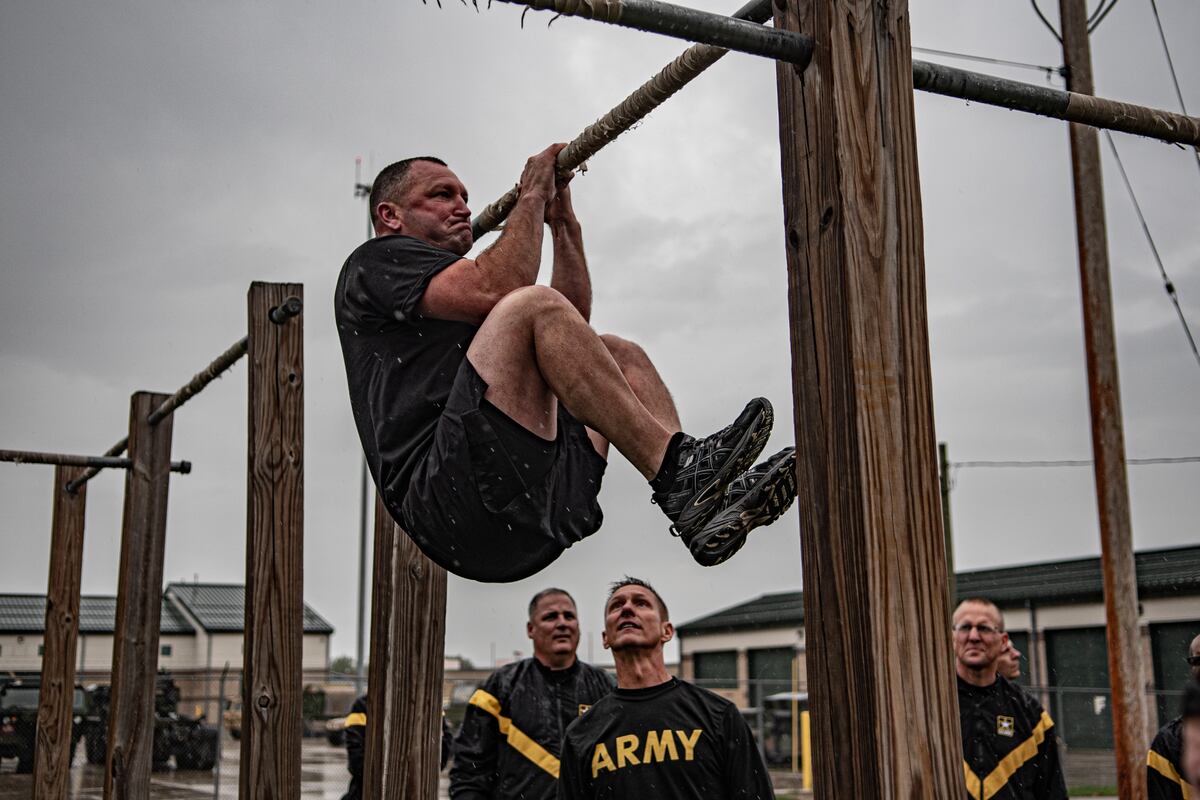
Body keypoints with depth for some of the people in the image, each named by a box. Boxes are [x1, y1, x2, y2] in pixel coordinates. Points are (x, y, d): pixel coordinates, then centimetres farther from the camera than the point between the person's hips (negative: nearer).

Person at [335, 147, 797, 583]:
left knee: (615, 353, 14)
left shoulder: (462, 299, 36)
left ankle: (710, 503, -10)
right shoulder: (376, 263, 9)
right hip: (453, 498, -9)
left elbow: (573, 322, 28)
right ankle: (677, 471, -26)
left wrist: (563, 221, 23)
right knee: (533, 306, -21)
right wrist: (531, 194, 3)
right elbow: (494, 290, -11)